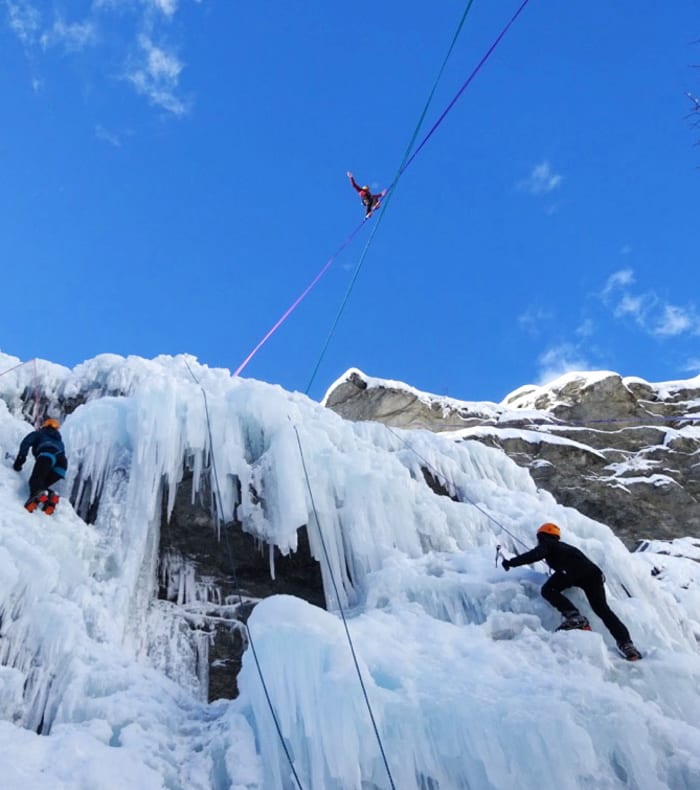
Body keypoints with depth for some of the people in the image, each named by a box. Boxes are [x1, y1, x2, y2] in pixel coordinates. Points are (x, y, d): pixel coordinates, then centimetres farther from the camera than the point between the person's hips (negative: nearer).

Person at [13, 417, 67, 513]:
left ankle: (39, 494, -58)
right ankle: (50, 495, -29)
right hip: (62, 466, 5)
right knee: (42, 486, 6)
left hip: (47, 455, -5)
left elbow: (26, 442, 13)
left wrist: (20, 460, 6)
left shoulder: (39, 434, 32)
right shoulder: (59, 441, 45)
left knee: (35, 479, -22)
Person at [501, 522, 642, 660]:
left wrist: (511, 562, 2)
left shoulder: (546, 544, 18)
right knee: (602, 608, 11)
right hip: (594, 572, 8)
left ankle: (574, 616, -22)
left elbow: (536, 554, -2)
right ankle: (626, 643, -1)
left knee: (547, 590, -3)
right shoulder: (563, 546, 39)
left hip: (574, 570, -8)